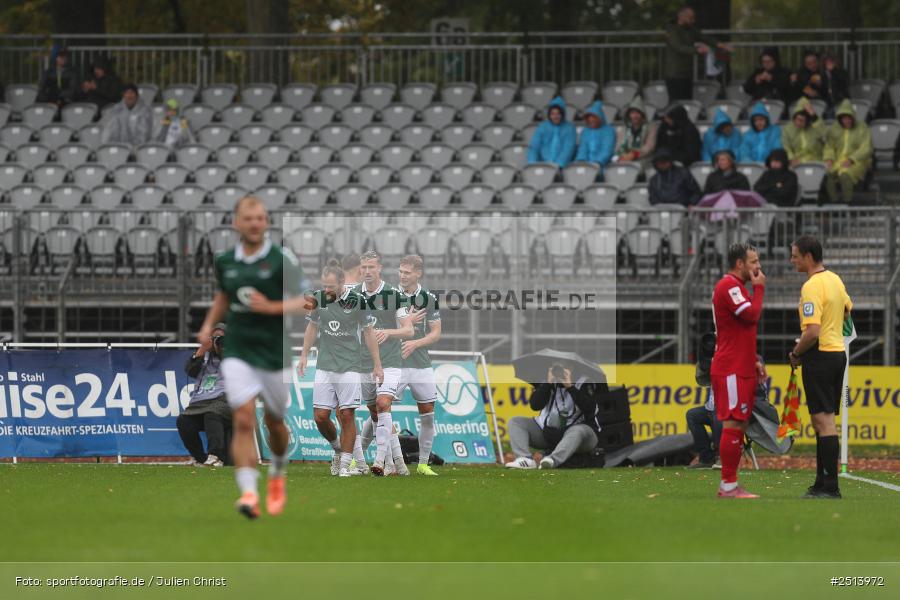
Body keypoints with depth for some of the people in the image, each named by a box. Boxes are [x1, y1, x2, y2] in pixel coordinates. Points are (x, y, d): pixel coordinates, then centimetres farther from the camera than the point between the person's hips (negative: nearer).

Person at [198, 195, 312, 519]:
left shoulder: (282, 259, -8)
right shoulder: (225, 261, 5)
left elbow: (304, 303, -11)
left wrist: (270, 307, -24)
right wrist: (209, 325, 14)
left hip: (275, 354, -1)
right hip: (237, 353, 1)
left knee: (275, 423, 14)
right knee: (243, 420, -15)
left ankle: (277, 477, 43)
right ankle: (248, 492, -23)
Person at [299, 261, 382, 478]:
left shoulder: (357, 301, -8)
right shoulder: (318, 298, 2)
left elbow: (368, 333, 1)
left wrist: (377, 365, 3)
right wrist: (304, 356, 15)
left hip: (350, 366, -3)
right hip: (324, 366, 3)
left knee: (347, 414, -7)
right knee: (320, 416, -3)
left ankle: (345, 464, 0)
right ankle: (337, 449, 24)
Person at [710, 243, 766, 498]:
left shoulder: (735, 286, 21)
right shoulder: (729, 285, -12)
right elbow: (752, 316, -20)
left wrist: (753, 361, 21)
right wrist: (759, 288, -7)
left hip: (741, 369, 10)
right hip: (731, 371, -10)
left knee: (738, 425, 9)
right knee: (733, 424, -11)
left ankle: (728, 485, 10)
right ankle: (729, 487, -12)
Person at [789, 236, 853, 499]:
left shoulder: (812, 287, -18)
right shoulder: (835, 280, 11)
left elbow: (812, 332, -25)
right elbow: (847, 310, 29)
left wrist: (796, 353, -10)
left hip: (819, 356, -9)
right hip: (837, 352, 9)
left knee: (824, 421, -10)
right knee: (824, 422, 13)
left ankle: (829, 487, -12)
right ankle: (823, 483, 17)